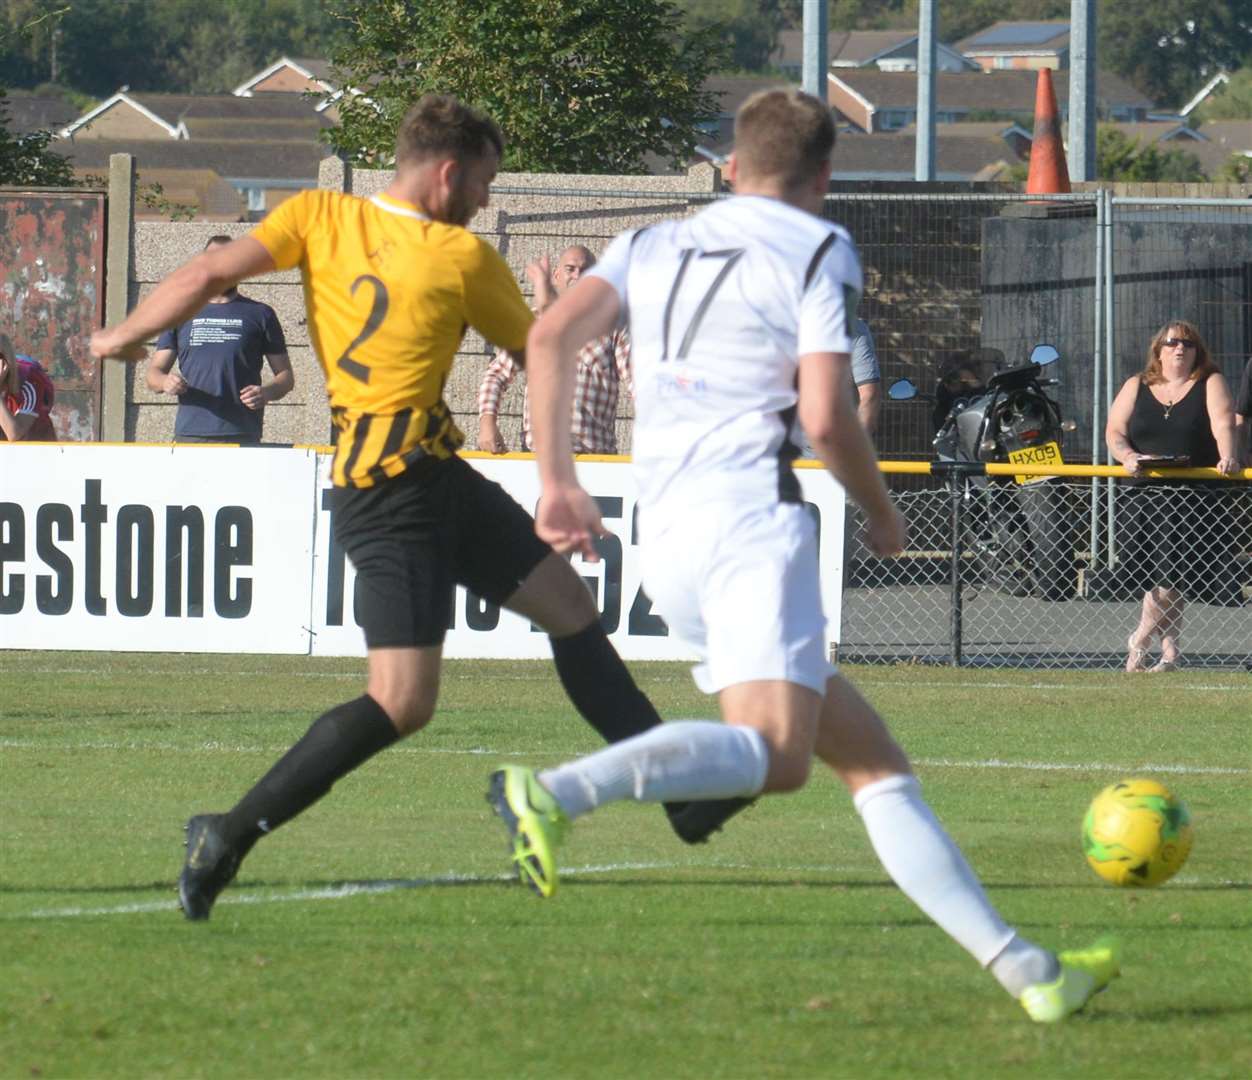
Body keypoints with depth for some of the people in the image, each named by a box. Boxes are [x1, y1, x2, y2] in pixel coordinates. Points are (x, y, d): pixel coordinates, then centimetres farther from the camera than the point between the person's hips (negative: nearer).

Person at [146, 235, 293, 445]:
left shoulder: (260, 315, 11)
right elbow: (153, 373, 15)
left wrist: (266, 393, -11)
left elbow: (286, 376, 12)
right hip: (189, 434, 2)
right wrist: (165, 382, -10)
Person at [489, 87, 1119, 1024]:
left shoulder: (654, 247, 22)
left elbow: (551, 336, 5)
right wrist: (884, 514, 11)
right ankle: (557, 792, -43)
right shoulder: (818, 251, 6)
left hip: (665, 533, 7)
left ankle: (1023, 968, 5)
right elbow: (826, 418, -5)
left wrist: (559, 480, 8)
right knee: (775, 752, -24)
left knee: (873, 762, 8)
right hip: (752, 514, -7)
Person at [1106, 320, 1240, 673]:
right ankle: (1169, 650, 7)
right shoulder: (1136, 388, 13)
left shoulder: (1210, 385, 7)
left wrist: (1227, 457, -29)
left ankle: (1139, 640, 4)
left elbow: (1223, 424, -9)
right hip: (1145, 495, 2)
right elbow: (1114, 432, 5)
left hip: (1195, 497, -2)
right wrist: (1127, 456, -17)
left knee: (1172, 576, -11)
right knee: (1157, 576, -2)